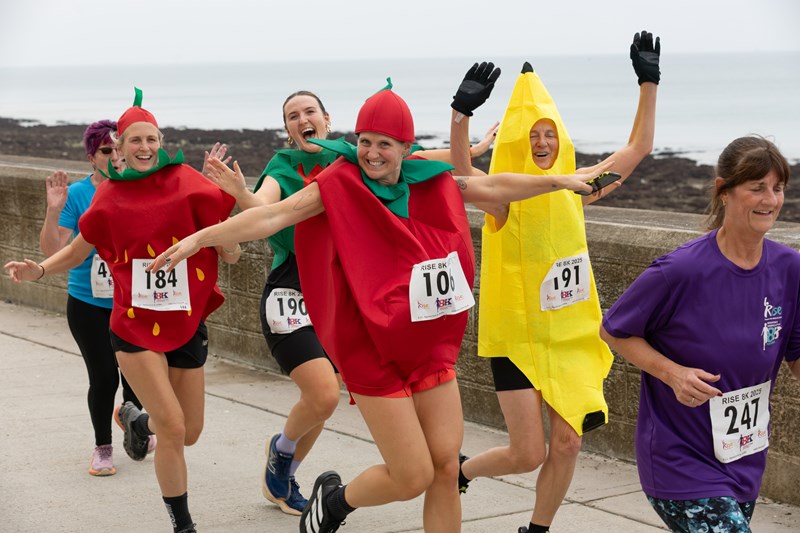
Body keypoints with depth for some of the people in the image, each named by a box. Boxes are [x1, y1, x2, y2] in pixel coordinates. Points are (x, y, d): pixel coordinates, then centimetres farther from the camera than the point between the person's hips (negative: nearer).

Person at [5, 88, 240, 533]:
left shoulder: (187, 184, -7)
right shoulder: (109, 197, -3)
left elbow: (230, 255, -6)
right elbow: (78, 250, 12)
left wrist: (227, 226, -24)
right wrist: (39, 270, -5)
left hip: (188, 325, 2)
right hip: (134, 325, -2)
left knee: (190, 433, 11)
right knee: (172, 427, -12)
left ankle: (136, 418, 46)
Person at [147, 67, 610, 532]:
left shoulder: (432, 183, 4)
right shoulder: (341, 184, -10)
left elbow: (494, 186, 19)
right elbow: (273, 215, -18)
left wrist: (559, 181, 26)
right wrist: (200, 238, -28)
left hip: (432, 344, 5)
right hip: (374, 350, -5)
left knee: (446, 467, 3)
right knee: (412, 477, -4)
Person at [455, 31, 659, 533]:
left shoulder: (574, 190, 1)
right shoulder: (504, 200, -15)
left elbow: (637, 148, 10)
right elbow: (463, 176, -37)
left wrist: (648, 83, 5)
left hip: (570, 337, 5)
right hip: (517, 339, -5)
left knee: (567, 443, 2)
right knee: (529, 453, -2)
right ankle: (459, 471, 28)